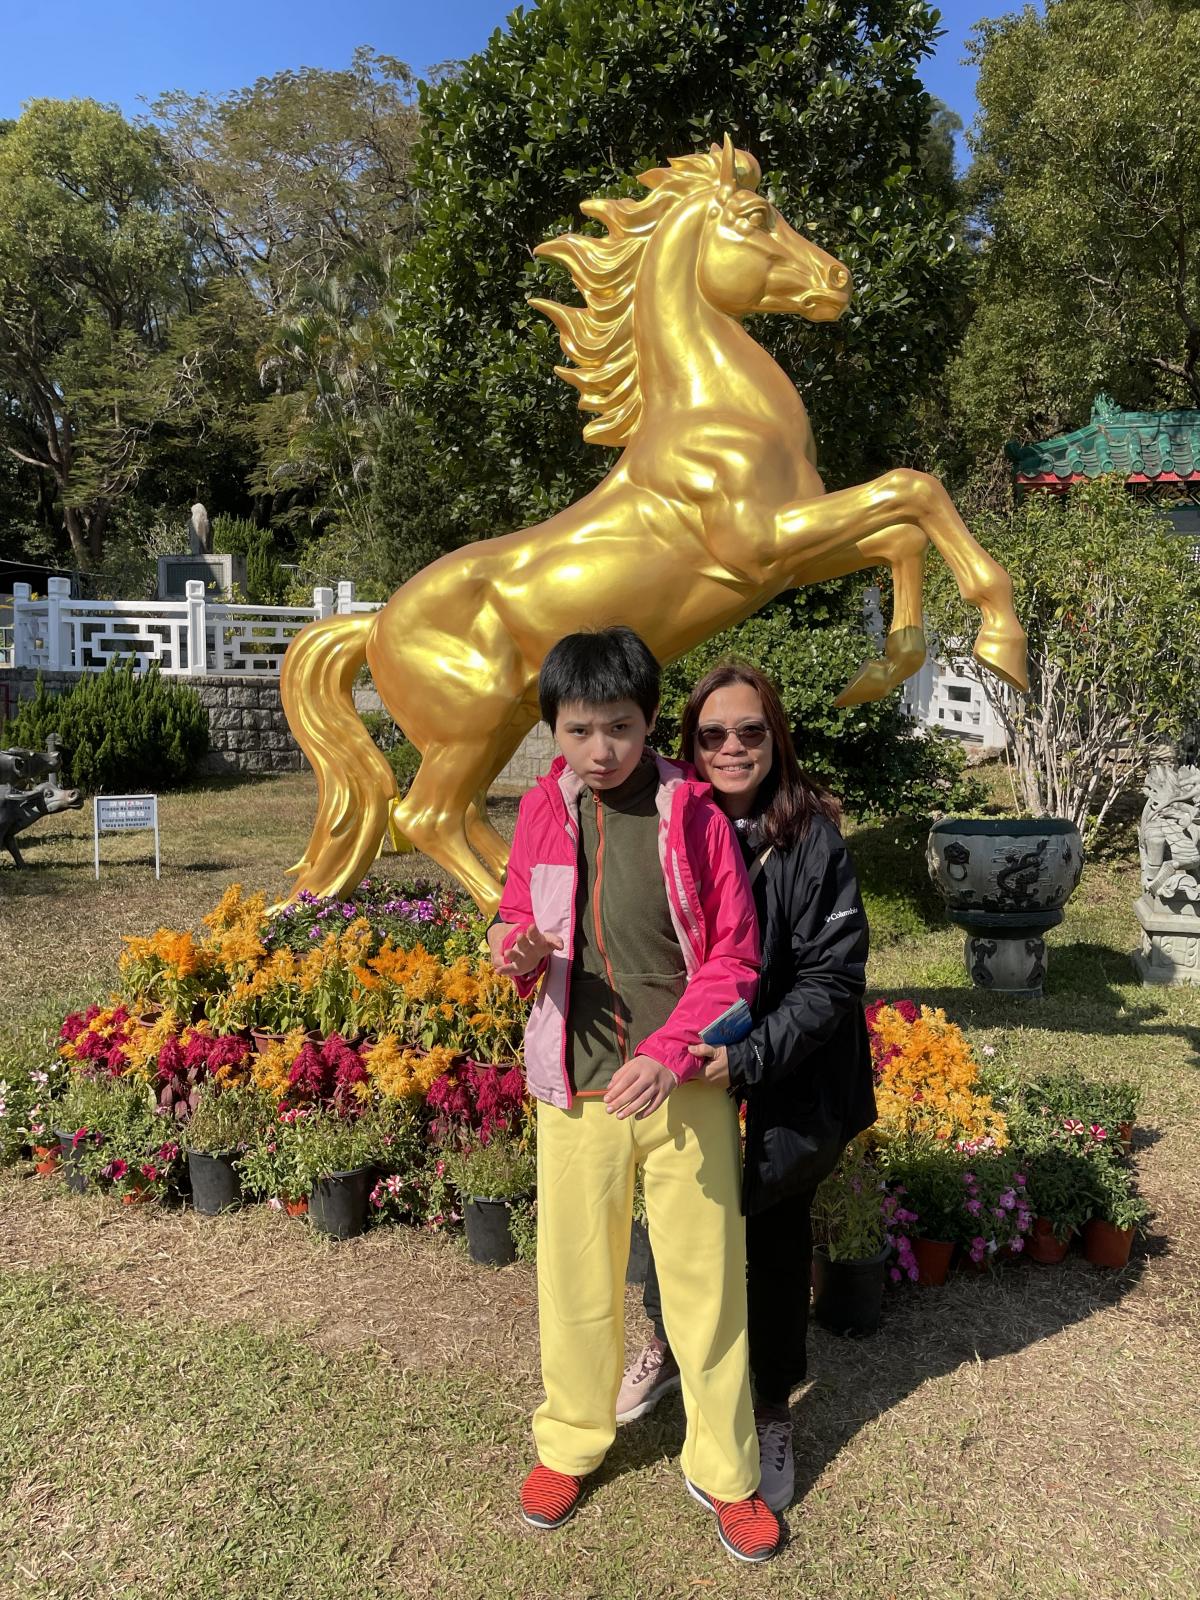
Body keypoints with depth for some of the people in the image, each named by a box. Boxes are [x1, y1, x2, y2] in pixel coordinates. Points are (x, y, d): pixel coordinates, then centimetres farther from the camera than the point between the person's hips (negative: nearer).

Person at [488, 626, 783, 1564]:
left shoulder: (694, 812, -8)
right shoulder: (544, 810, 0)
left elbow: (734, 957, -6)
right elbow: (521, 925, 11)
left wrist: (669, 1055, -18)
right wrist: (519, 951, -13)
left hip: (686, 1084, -1)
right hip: (575, 1085, 2)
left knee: (707, 1276, 10)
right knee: (575, 1273, 14)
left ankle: (724, 1471, 32)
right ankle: (570, 1442, 39)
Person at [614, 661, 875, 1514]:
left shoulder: (813, 840, -16)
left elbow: (832, 980, -17)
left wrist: (749, 1057, -27)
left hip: (789, 1091, -2)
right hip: (686, 1080, 3)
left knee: (777, 1244, 13)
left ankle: (774, 1412, 40)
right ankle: (670, 1346, 47)